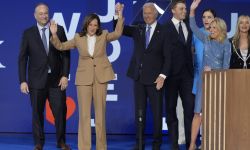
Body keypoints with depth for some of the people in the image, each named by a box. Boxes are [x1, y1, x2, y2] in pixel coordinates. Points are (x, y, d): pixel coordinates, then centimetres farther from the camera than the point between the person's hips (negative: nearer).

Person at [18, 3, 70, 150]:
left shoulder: (59, 30, 4)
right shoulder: (28, 33, 3)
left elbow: (66, 54, 3)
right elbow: (22, 58, 2)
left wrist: (65, 75, -5)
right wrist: (23, 81, -4)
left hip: (56, 80, 0)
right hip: (37, 80, 0)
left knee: (60, 111, 0)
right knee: (37, 112, 6)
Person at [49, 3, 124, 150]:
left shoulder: (103, 36, 4)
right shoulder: (78, 38, 6)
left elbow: (117, 34, -11)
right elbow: (61, 46, 8)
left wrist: (120, 17, -20)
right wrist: (54, 34, -8)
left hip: (101, 77, 0)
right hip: (84, 78, 0)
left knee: (100, 112, 6)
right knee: (84, 113, -2)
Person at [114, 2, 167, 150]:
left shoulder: (163, 31, -4)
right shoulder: (138, 29, 9)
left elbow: (168, 57, -5)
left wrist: (162, 75, -13)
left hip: (155, 78, -3)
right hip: (139, 77, 3)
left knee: (157, 112, 5)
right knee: (139, 112, 5)